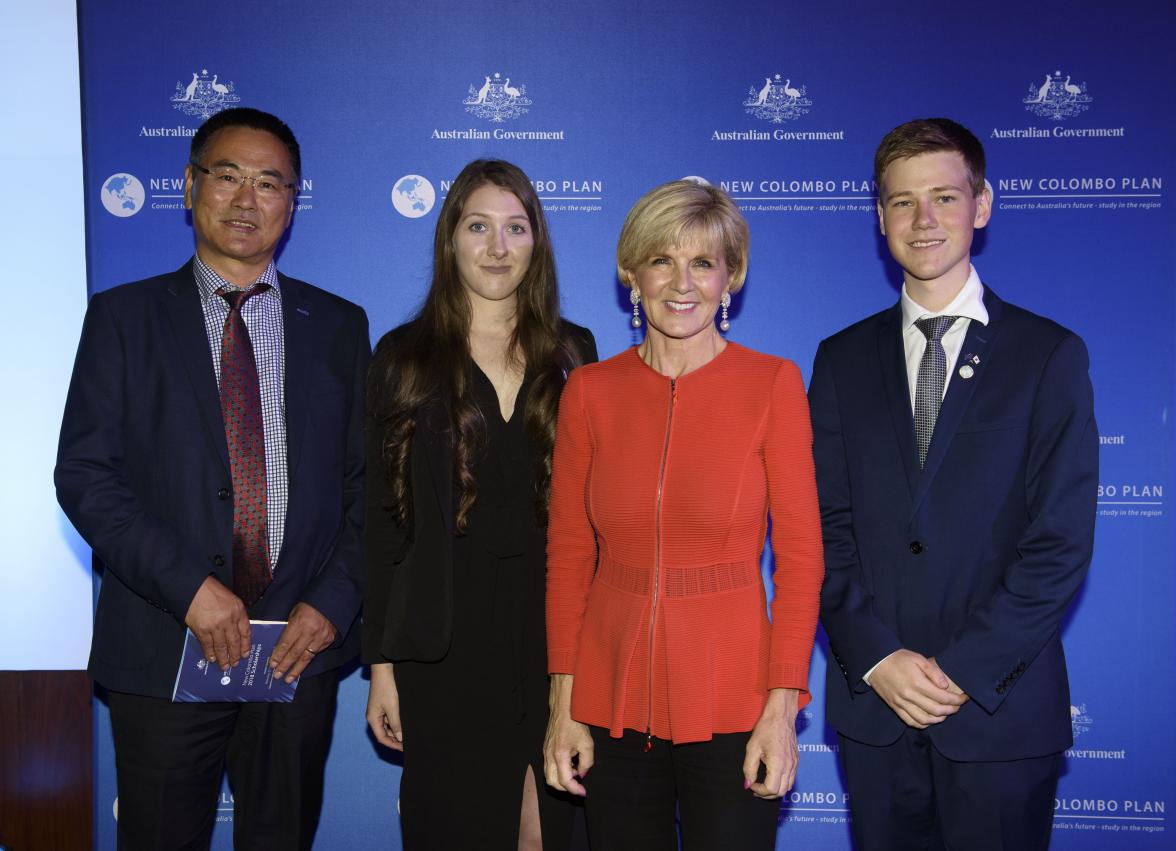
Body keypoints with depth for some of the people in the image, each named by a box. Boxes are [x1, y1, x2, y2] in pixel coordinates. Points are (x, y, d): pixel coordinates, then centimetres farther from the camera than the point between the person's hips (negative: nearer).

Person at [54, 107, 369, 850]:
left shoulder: (339, 326, 8)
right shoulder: (123, 317, 4)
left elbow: (366, 483, 7)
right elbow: (84, 476, -4)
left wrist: (333, 601, -6)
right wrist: (187, 586, -14)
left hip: (300, 648, 2)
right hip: (164, 650, -1)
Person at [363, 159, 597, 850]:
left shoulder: (573, 353, 7)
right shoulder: (406, 358, 1)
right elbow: (383, 517, 0)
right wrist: (382, 665, -3)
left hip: (555, 625, 2)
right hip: (447, 640, -1)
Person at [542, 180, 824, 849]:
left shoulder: (773, 384, -5)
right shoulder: (590, 392, 1)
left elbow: (800, 554, -4)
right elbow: (568, 554, 4)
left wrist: (782, 705, -10)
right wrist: (563, 703, 0)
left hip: (732, 701, -2)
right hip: (612, 702, 2)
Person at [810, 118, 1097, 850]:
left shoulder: (1051, 355, -1)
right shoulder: (843, 359, 7)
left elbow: (1062, 541, -7)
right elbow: (828, 528, 3)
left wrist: (964, 670, -12)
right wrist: (876, 658, -9)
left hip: (1000, 708, -2)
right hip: (873, 704, 2)